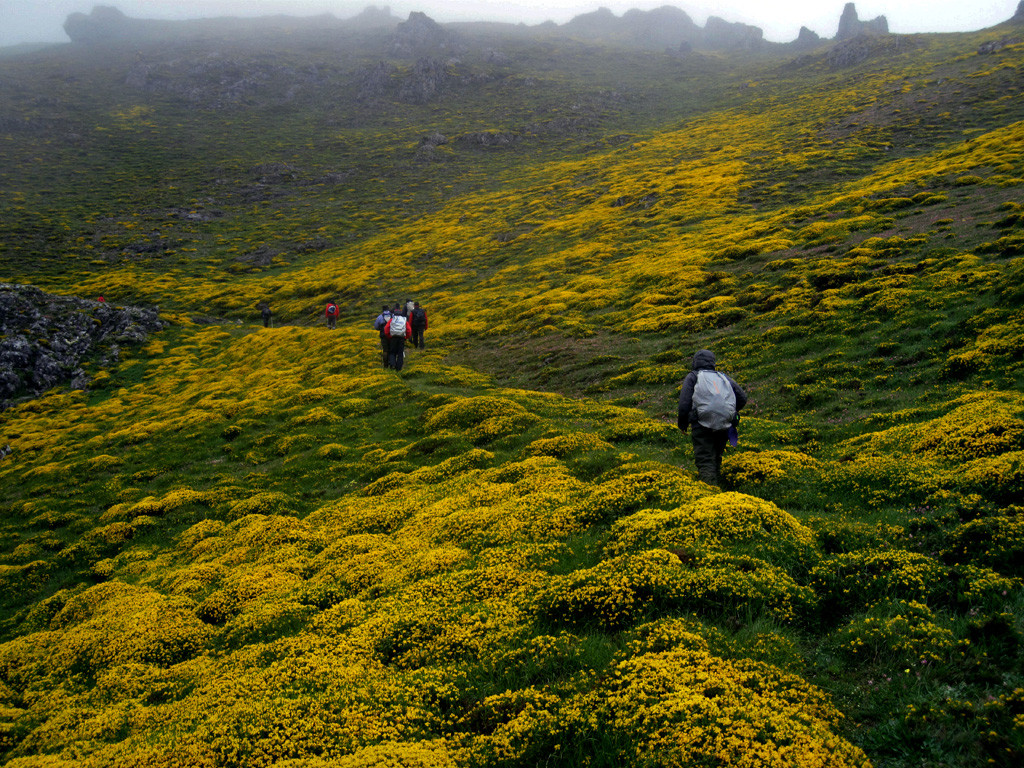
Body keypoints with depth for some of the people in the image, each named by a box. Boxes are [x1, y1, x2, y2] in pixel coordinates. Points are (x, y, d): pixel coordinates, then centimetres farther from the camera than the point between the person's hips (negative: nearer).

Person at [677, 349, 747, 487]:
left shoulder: (692, 377, 11)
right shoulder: (723, 377, 22)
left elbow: (684, 403, -1)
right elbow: (742, 398, 17)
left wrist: (682, 424, 11)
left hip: (703, 424, -4)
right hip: (724, 424, 4)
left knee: (705, 461, -9)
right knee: (716, 458, 21)